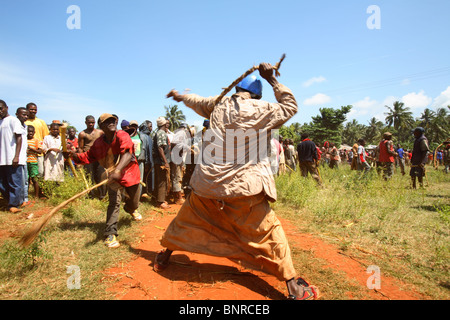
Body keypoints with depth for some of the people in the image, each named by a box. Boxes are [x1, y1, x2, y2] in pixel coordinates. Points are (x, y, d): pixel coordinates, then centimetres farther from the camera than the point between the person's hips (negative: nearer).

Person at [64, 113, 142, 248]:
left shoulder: (122, 136, -21)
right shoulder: (98, 143, -6)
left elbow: (127, 154, -37)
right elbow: (87, 157, 4)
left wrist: (118, 170, -52)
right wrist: (73, 155, -16)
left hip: (130, 173, -1)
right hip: (113, 176, 1)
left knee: (134, 203, 17)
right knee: (114, 202, -17)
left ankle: (130, 209, 57)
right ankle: (110, 234, -9)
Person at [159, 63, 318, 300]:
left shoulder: (219, 105, 5)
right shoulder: (259, 111, -7)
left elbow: (198, 102, 25)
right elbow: (290, 106, 7)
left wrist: (180, 96, 46)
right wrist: (272, 80, 10)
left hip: (206, 182, 5)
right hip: (241, 187, -4)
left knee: (188, 218, 24)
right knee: (268, 231, 5)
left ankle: (165, 255, 43)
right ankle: (292, 285, 8)